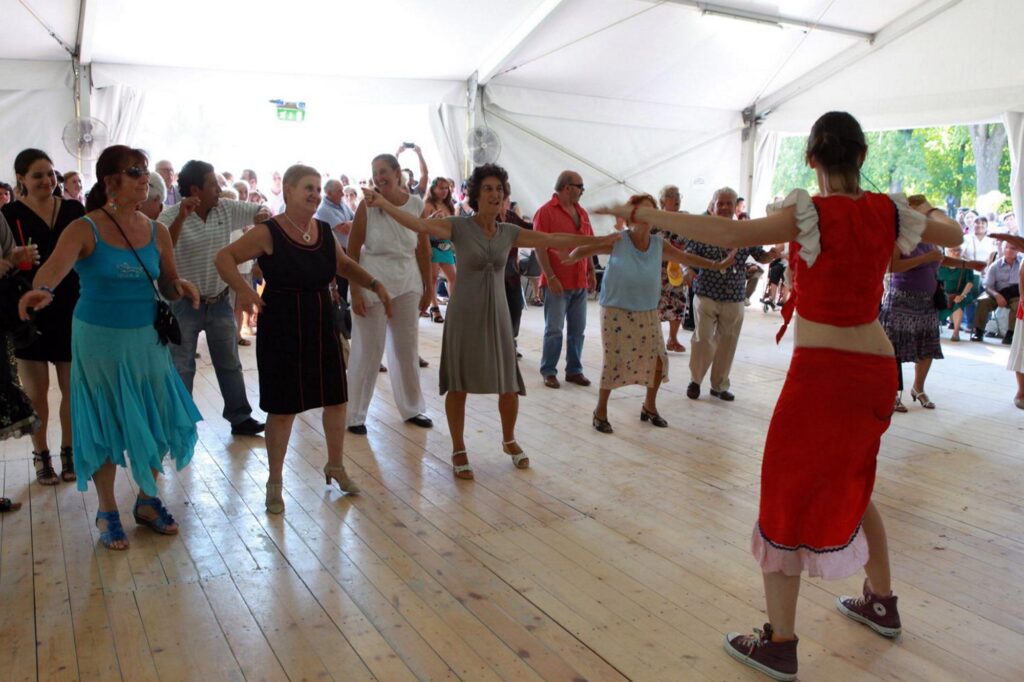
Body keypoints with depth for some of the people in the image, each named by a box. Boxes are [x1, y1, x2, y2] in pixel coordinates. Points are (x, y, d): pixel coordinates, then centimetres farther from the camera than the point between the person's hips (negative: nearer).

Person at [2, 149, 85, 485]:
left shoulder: (74, 209, 3)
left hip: (71, 311, 2)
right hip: (30, 313, -2)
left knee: (73, 389, 9)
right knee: (36, 392, 8)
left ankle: (69, 451, 25)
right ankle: (41, 455, 24)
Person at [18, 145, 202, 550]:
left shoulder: (157, 233, 3)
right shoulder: (85, 230, -11)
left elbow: (168, 288, 10)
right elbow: (56, 264, -30)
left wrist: (182, 288, -13)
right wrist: (42, 289, -51)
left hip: (147, 338, 4)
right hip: (100, 338, -4)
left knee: (159, 421, 6)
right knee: (105, 426, 6)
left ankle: (147, 501, 28)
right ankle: (107, 512, 25)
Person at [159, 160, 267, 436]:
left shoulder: (227, 209, -1)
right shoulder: (171, 216, -13)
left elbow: (261, 212, 8)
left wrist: (264, 215, -16)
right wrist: (181, 217, -33)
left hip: (220, 301, 4)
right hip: (184, 304, -4)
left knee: (230, 363, 12)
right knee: (182, 368, 6)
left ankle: (240, 418, 23)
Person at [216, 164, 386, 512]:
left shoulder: (324, 231, 4)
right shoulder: (269, 233, -13)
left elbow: (345, 265, 19)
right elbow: (224, 257, -14)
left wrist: (375, 284, 5)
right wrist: (243, 288, -31)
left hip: (321, 328, 6)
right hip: (282, 331, -6)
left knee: (336, 397, 11)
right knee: (283, 407, 3)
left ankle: (335, 466, 34)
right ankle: (275, 482, 22)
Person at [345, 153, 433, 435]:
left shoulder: (416, 204, -1)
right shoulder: (368, 205, -8)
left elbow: (424, 249, 6)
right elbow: (352, 250, -6)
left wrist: (428, 288, 7)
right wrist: (354, 292, -11)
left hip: (407, 284, 3)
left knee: (408, 348, 13)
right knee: (368, 350, 3)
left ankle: (412, 408, 29)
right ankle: (355, 414, 17)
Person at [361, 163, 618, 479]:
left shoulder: (509, 233, 5)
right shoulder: (459, 226, -8)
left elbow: (555, 240, 9)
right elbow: (420, 225, -23)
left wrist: (599, 240, 12)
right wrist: (384, 203, -38)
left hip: (497, 314, 4)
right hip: (464, 314, -3)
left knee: (510, 386, 6)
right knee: (458, 385, 3)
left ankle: (509, 440, 32)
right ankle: (459, 450, 20)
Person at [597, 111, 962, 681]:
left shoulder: (813, 214, -14)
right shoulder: (889, 211, 2)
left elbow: (731, 235, -30)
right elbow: (954, 235, 20)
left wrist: (644, 214, -25)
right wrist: (925, 211, 40)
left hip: (822, 371, -7)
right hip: (877, 366, 7)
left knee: (786, 492, 3)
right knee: (850, 483, 26)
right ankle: (881, 603, 41)